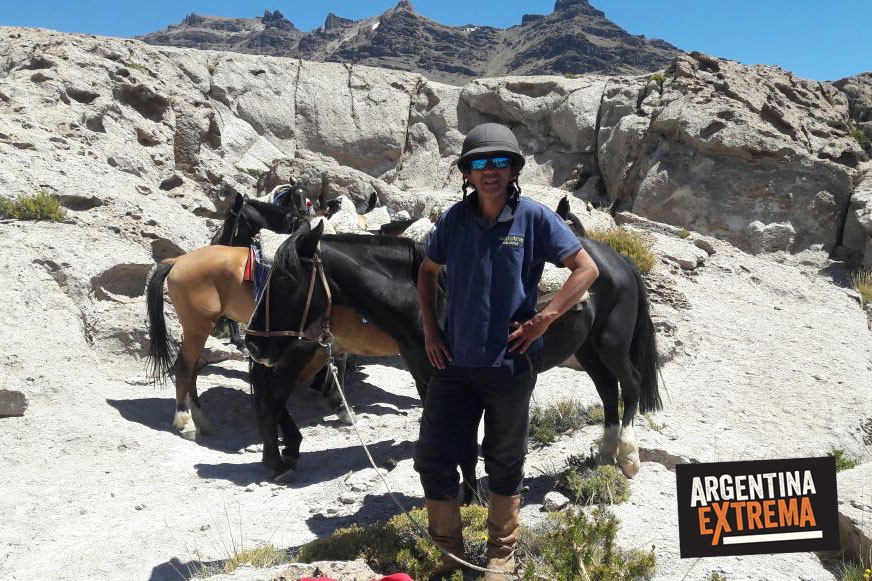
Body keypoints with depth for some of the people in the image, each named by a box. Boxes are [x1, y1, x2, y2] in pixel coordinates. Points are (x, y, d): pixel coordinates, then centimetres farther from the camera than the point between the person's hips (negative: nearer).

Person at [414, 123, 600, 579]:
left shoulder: (535, 218, -7)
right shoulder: (455, 219, 2)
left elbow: (587, 269, -8)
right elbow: (427, 271, 17)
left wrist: (543, 320, -15)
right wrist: (429, 329, 7)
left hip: (510, 364, -3)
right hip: (454, 360, 3)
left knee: (504, 464, 13)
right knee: (432, 458, 6)